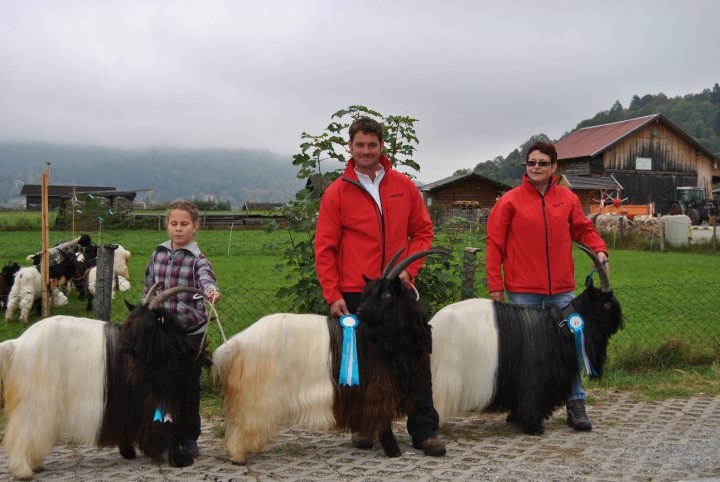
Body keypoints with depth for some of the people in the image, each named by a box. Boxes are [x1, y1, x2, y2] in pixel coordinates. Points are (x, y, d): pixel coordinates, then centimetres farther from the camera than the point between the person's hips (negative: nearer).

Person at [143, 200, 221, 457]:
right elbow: (148, 291, 14)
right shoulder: (158, 255, 7)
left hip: (190, 332, -4)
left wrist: (211, 291, -50)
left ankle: (189, 439, 18)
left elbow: (206, 278, -28)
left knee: (189, 386, 5)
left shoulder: (197, 259, -7)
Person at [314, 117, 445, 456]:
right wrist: (332, 295, -7)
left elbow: (422, 231, 12)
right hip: (355, 293, -2)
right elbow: (324, 249, -1)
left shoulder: (404, 186, 7)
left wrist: (409, 268, -3)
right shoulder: (337, 193, 0)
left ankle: (424, 430, 10)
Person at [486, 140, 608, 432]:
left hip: (561, 288, 3)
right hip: (522, 290, -2)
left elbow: (583, 229, 18)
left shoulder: (567, 199, 6)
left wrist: (599, 249, -2)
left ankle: (576, 405, 14)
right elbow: (495, 244, -1)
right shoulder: (510, 201, -2)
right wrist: (495, 285, -5)